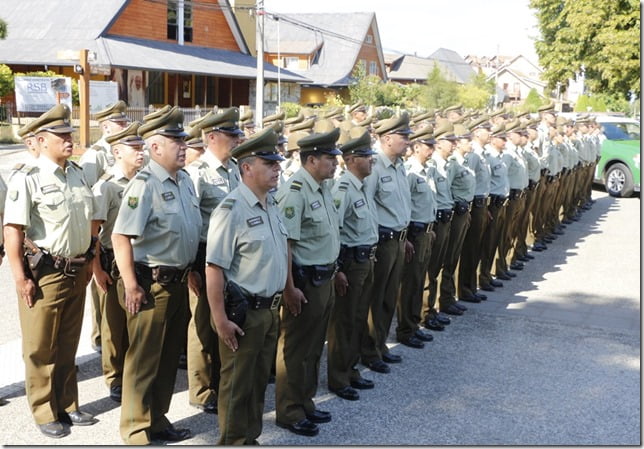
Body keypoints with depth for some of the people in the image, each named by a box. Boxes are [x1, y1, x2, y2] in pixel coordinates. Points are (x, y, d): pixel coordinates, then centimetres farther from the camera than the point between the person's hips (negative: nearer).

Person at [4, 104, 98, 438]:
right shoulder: (27, 177, -12)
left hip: (76, 272, 6)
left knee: (68, 345, 17)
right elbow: (12, 229, -15)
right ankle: (45, 413, 21)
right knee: (40, 348, 7)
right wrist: (21, 278, -18)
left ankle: (67, 405, 31)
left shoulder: (77, 174, 9)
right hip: (44, 274, -6)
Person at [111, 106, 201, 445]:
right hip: (152, 284, -8)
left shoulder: (185, 180, 8)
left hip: (178, 282, 8)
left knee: (169, 355, 18)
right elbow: (120, 236, -22)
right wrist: (131, 286, -22)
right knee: (143, 359, 5)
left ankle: (158, 419, 33)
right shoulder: (144, 185, -17)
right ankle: (136, 430, 20)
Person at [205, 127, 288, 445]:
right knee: (237, 384, 6)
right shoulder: (232, 210, -17)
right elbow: (214, 268, -20)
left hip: (271, 309, 8)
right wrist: (220, 319, -22)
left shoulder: (272, 205, 9)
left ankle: (251, 438, 34)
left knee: (259, 380, 19)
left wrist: (285, 295, 17)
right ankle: (233, 442, 22)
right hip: (244, 312, -8)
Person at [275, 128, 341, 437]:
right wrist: (290, 288, -23)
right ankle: (289, 412, 20)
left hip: (324, 279, 9)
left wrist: (332, 271, 17)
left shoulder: (323, 188, 8)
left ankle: (305, 403, 34)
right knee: (295, 348, 5)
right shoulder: (295, 192, -21)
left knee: (314, 346, 19)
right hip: (305, 281, -9)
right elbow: (283, 243, -23)